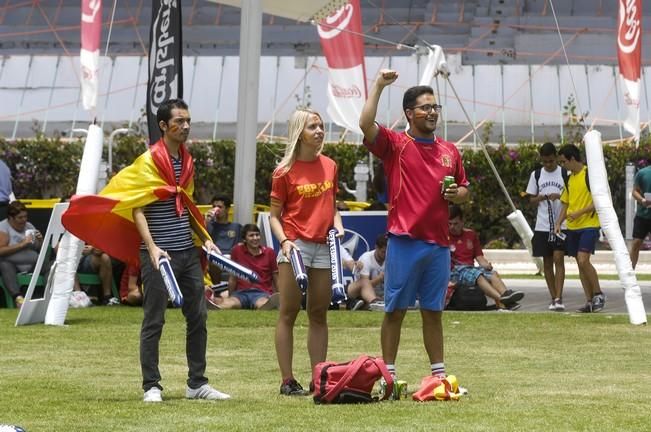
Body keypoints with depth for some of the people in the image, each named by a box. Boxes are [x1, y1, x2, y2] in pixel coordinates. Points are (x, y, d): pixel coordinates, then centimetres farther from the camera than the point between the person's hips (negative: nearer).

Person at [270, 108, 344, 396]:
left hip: (323, 246, 5)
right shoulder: (285, 171, -4)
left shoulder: (330, 166, 11)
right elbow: (274, 215, -2)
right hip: (295, 246, -5)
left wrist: (338, 227, 2)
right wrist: (284, 241, -17)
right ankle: (287, 381, -2)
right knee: (289, 313, -3)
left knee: (319, 314, 8)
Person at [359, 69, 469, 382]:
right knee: (395, 310, 0)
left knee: (433, 312, 10)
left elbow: (464, 190, 24)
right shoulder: (396, 145, -1)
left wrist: (457, 194, 1)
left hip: (439, 244, 4)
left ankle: (439, 373, 15)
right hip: (404, 242, -4)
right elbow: (366, 124, -19)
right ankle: (388, 375, 5)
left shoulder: (450, 151, 14)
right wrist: (378, 86, -17)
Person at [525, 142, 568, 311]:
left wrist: (560, 196, -16)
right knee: (547, 262, 6)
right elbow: (531, 199, 10)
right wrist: (542, 198, -10)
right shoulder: (536, 175, 7)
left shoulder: (565, 174, 1)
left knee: (558, 259, -12)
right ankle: (553, 298, 14)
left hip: (561, 225, -3)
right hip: (542, 225, 3)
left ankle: (559, 298, -15)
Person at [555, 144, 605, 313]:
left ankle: (598, 294, -4)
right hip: (573, 227, 8)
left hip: (589, 225, -7)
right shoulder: (569, 179, 14)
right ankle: (590, 301, 10)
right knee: (580, 263, 6)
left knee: (583, 260, -19)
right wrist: (559, 223, 6)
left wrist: (579, 213, -19)